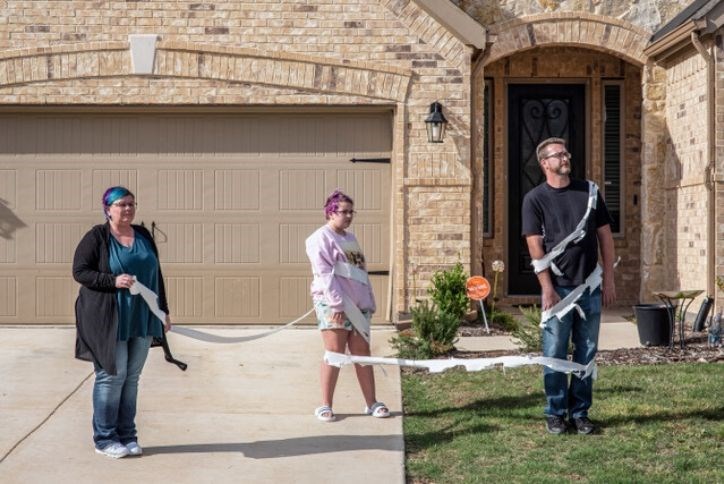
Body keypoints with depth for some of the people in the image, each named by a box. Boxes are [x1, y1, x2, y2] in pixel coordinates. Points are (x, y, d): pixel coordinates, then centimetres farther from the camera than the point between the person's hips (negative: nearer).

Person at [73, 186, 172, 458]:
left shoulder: (144, 237, 12)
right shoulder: (96, 237, -5)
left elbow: (155, 275, 16)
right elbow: (80, 271, -9)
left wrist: (163, 311, 15)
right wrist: (113, 281, -21)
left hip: (141, 320, 5)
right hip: (109, 319, -5)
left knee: (131, 377, 9)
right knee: (111, 376, -3)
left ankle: (127, 436, 17)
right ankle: (104, 439, 7)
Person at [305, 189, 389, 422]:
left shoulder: (350, 238, 20)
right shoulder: (321, 238, -4)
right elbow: (325, 274, -13)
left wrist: (369, 302, 18)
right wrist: (337, 304, -19)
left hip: (357, 304, 7)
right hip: (333, 304, -7)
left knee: (362, 352, 7)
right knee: (335, 352, -6)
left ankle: (371, 403, 13)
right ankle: (325, 405, 2)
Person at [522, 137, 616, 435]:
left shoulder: (589, 191, 8)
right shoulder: (535, 199, -1)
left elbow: (605, 236, 10)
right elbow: (535, 247, -5)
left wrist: (609, 280, 5)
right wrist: (547, 289, -12)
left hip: (590, 287, 3)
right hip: (557, 287, -3)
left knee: (587, 353, 7)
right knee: (555, 353, 1)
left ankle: (580, 412, 16)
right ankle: (555, 413, 12)